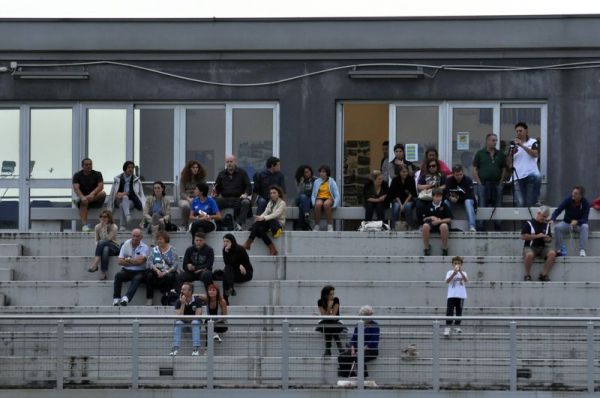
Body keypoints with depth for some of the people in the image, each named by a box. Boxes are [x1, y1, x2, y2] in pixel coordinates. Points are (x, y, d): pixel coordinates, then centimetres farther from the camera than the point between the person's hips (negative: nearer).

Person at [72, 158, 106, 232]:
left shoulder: (97, 174, 3)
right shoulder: (77, 175, 1)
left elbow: (101, 186, -13)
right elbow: (76, 188, -15)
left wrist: (92, 194, -33)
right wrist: (82, 197, -37)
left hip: (95, 199, 1)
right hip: (83, 196, -1)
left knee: (103, 194, -30)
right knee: (83, 202, -37)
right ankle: (84, 225, -49)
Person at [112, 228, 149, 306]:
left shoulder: (144, 247, -1)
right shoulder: (126, 245, 7)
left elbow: (140, 260, -16)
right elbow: (120, 261, -1)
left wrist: (128, 260, -4)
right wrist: (134, 262, -9)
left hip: (139, 271, -3)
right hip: (126, 271, 3)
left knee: (137, 278, -34)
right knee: (118, 275, -27)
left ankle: (126, 298, -51)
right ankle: (116, 298, -28)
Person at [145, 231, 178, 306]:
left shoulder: (172, 250, 5)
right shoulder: (154, 250, 14)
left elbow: (175, 265, -3)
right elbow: (150, 263, 3)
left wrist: (166, 272, -18)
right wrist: (157, 270, -16)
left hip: (168, 272, -2)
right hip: (156, 271, 2)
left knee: (170, 276, -36)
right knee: (149, 274, -30)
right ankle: (149, 299, -29)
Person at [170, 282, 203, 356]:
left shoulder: (197, 300, -11)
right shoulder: (179, 302, -8)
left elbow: (198, 315, -16)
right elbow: (179, 317, -18)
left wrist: (187, 318, -14)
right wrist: (183, 304, -25)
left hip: (195, 322, -1)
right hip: (183, 323, 1)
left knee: (195, 322, -35)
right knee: (178, 322, -31)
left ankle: (196, 349, -41)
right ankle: (175, 348, -40)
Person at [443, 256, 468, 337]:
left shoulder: (463, 273, 8)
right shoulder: (450, 272, 5)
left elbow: (466, 280, -13)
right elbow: (447, 281, -13)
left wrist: (460, 271, -27)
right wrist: (454, 273, -26)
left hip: (461, 296, 2)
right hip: (451, 296, -2)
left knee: (459, 312, 7)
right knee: (449, 312, -10)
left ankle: (457, 327, 18)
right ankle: (447, 327, -13)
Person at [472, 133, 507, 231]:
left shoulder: (500, 154, 12)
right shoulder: (480, 153, 4)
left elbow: (504, 169, 13)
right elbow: (474, 169, 2)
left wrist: (501, 181, 2)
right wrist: (478, 182, -6)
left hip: (496, 185, 3)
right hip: (483, 184, -3)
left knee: (497, 207, 5)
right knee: (482, 207, -3)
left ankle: (498, 227, 10)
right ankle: (480, 228, -2)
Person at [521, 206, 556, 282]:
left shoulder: (546, 225, 16)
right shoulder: (528, 223, 0)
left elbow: (550, 239, 22)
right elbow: (523, 236, -9)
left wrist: (548, 239, -4)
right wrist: (537, 236, -13)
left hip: (542, 247, 5)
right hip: (530, 247, -5)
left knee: (552, 253, -26)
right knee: (529, 255, -39)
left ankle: (544, 274, -15)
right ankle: (527, 275, -17)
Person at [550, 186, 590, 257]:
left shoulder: (585, 203, -15)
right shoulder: (568, 200, -14)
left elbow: (585, 219, -18)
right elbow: (558, 210, -20)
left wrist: (576, 222, -40)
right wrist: (552, 219, -40)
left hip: (579, 224, -1)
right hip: (567, 223, 1)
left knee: (585, 227, -34)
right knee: (557, 227, -29)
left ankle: (582, 250, -32)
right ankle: (558, 250, -25)